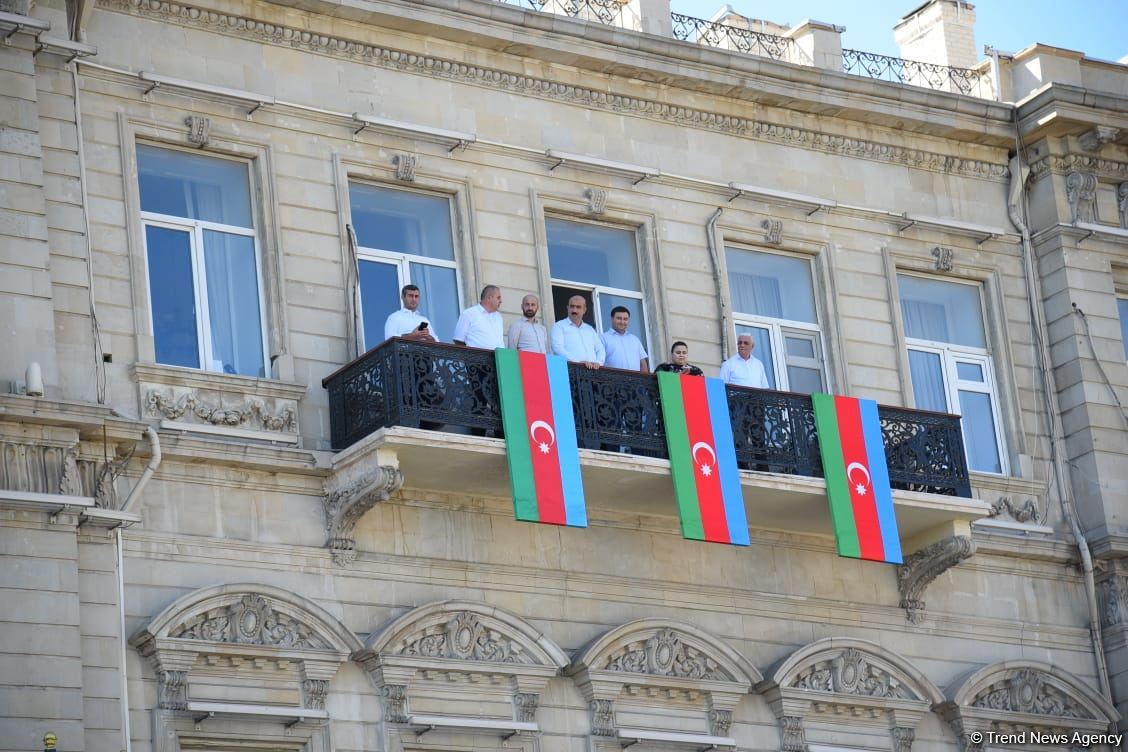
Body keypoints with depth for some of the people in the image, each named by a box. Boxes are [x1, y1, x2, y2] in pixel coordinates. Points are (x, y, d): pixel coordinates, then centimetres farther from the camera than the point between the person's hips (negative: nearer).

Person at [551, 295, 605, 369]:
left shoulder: (590, 329, 25)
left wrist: (598, 363, -4)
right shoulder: (559, 326, 8)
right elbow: (558, 349, -7)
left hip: (592, 369, 4)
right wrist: (578, 362, -19)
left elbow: (600, 350, 19)